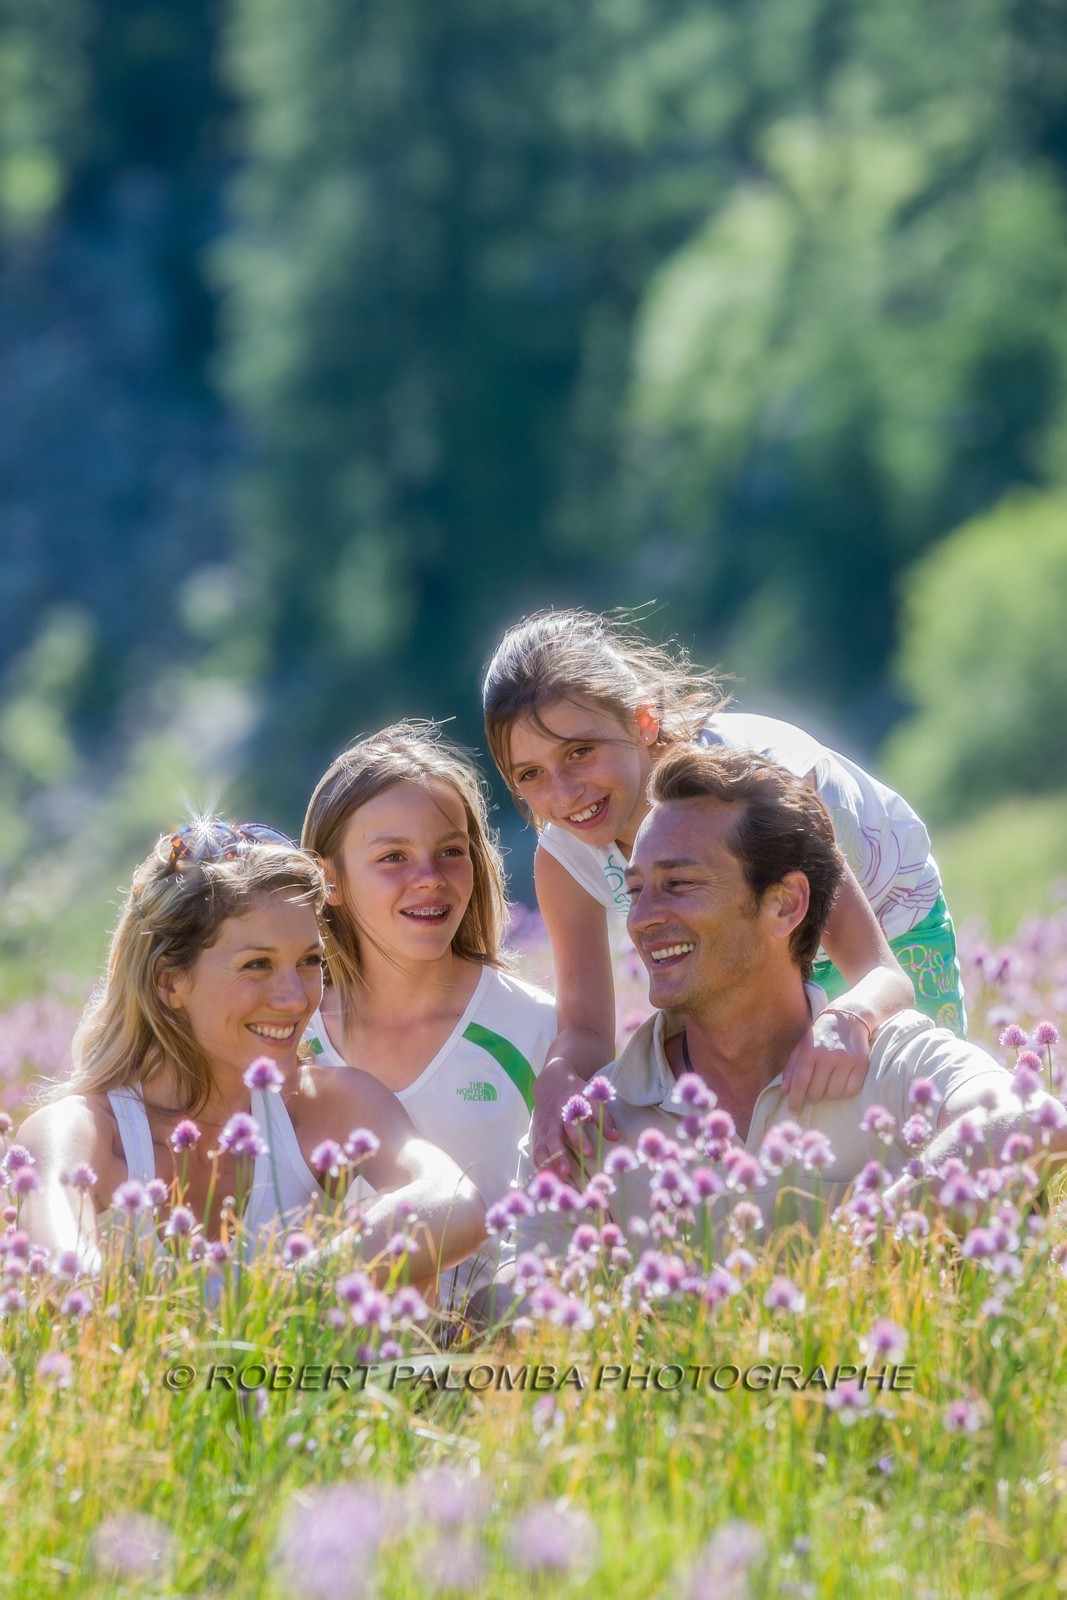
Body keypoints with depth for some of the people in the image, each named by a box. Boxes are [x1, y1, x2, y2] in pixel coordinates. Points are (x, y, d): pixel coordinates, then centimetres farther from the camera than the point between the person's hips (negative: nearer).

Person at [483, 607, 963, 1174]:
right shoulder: (562, 861, -28)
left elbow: (882, 972, -45)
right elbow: (586, 1031, -27)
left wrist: (848, 1020, -70)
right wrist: (559, 1078, -53)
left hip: (895, 931, -3)